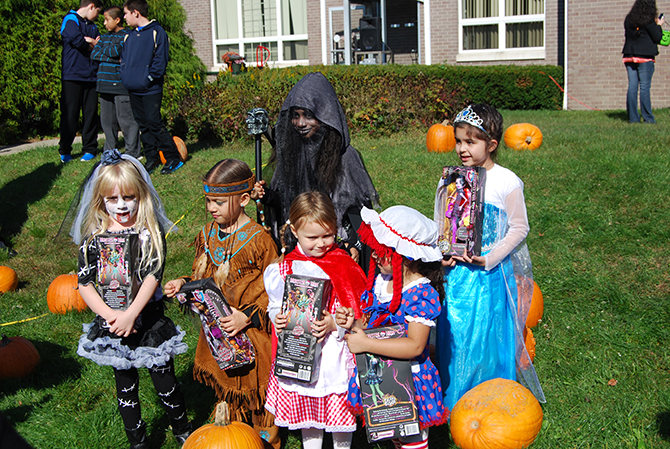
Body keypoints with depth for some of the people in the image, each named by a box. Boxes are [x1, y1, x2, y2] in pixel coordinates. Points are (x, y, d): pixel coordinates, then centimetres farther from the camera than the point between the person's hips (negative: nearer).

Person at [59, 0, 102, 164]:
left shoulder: (92, 26, 22)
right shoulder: (70, 20, 0)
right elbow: (77, 40, -17)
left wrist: (92, 43, -9)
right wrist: (94, 45, 1)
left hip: (90, 77, 6)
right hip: (73, 76, -6)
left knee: (90, 114, 4)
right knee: (70, 115, -3)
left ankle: (89, 149, 11)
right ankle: (65, 151, 5)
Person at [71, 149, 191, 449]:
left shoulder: (151, 232, -8)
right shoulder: (93, 236, -3)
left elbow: (153, 276, -16)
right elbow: (84, 284, -6)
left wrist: (130, 314, -24)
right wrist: (110, 315, -19)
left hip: (149, 320, -2)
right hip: (113, 326, 2)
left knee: (165, 382, 7)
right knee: (126, 387, 13)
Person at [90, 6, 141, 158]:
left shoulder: (127, 36, -4)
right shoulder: (105, 37, 18)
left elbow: (115, 51, -18)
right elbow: (94, 54, 5)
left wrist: (102, 49, 1)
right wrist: (114, 58, -9)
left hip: (121, 87, -7)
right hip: (105, 86, 7)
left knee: (125, 120, -6)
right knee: (107, 120, 12)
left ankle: (132, 154, 1)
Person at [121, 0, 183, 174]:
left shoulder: (157, 32, -6)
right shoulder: (129, 36, 15)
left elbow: (160, 60, -10)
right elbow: (124, 60, 21)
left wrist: (149, 78, -14)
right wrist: (125, 77, 5)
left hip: (150, 89, -7)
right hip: (133, 90, 7)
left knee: (154, 123, -9)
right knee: (142, 125, 9)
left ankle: (173, 158, 0)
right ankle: (151, 158, 18)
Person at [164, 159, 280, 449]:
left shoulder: (258, 240, -19)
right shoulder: (208, 234, 1)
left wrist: (248, 316, -23)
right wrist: (183, 284, -4)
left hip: (250, 333, -6)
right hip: (216, 332, 6)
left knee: (255, 393, 9)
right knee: (224, 386, 22)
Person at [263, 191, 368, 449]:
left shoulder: (343, 265, -8)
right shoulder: (284, 268, -4)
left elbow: (356, 309, -8)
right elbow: (275, 305, 5)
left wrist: (335, 323, -24)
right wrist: (278, 319, -16)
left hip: (335, 352, -2)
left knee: (340, 406, 10)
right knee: (305, 406, 17)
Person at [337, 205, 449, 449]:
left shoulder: (423, 293, -22)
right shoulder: (380, 280, 0)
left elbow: (415, 346, -29)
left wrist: (365, 344, -28)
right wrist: (354, 323, -10)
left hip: (409, 382, -7)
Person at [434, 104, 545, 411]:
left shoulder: (507, 182, -9)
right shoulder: (449, 179, 4)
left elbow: (519, 228, -6)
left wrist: (491, 258, -17)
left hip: (492, 274, -4)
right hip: (456, 272, 4)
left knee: (491, 337, 2)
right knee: (455, 336, 9)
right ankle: (454, 401, 27)